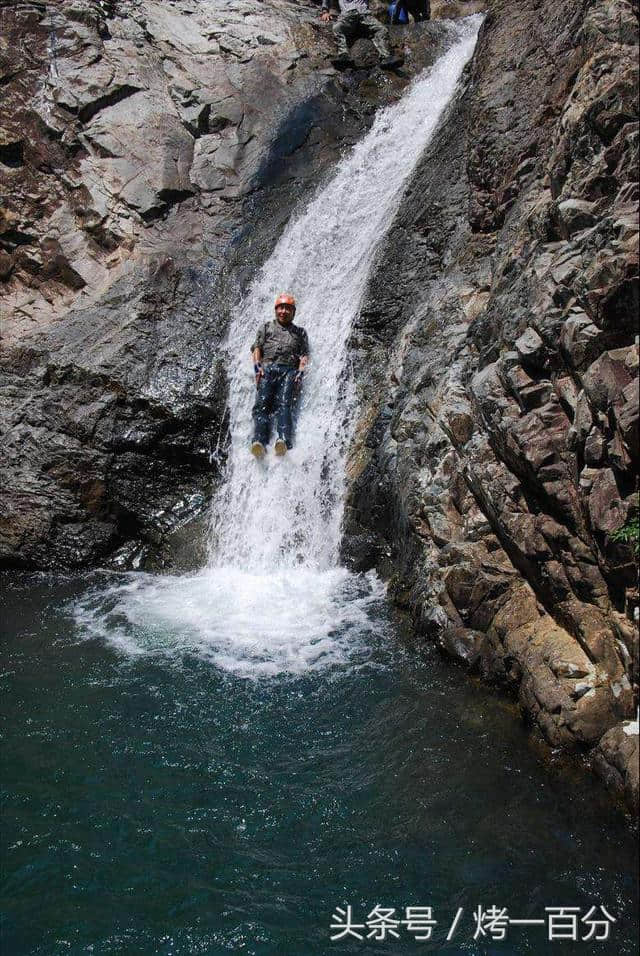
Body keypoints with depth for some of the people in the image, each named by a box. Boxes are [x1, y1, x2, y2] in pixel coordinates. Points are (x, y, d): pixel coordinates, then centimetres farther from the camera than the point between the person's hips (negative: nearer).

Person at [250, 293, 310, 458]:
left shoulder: (300, 332, 28)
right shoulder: (266, 327, 29)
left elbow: (304, 354, 15)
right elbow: (257, 347, 16)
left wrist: (300, 372, -4)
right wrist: (257, 367, -3)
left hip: (289, 370, -1)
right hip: (267, 368, 1)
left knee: (284, 404, -25)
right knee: (262, 403, -22)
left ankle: (284, 441, -46)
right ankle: (259, 442, -40)